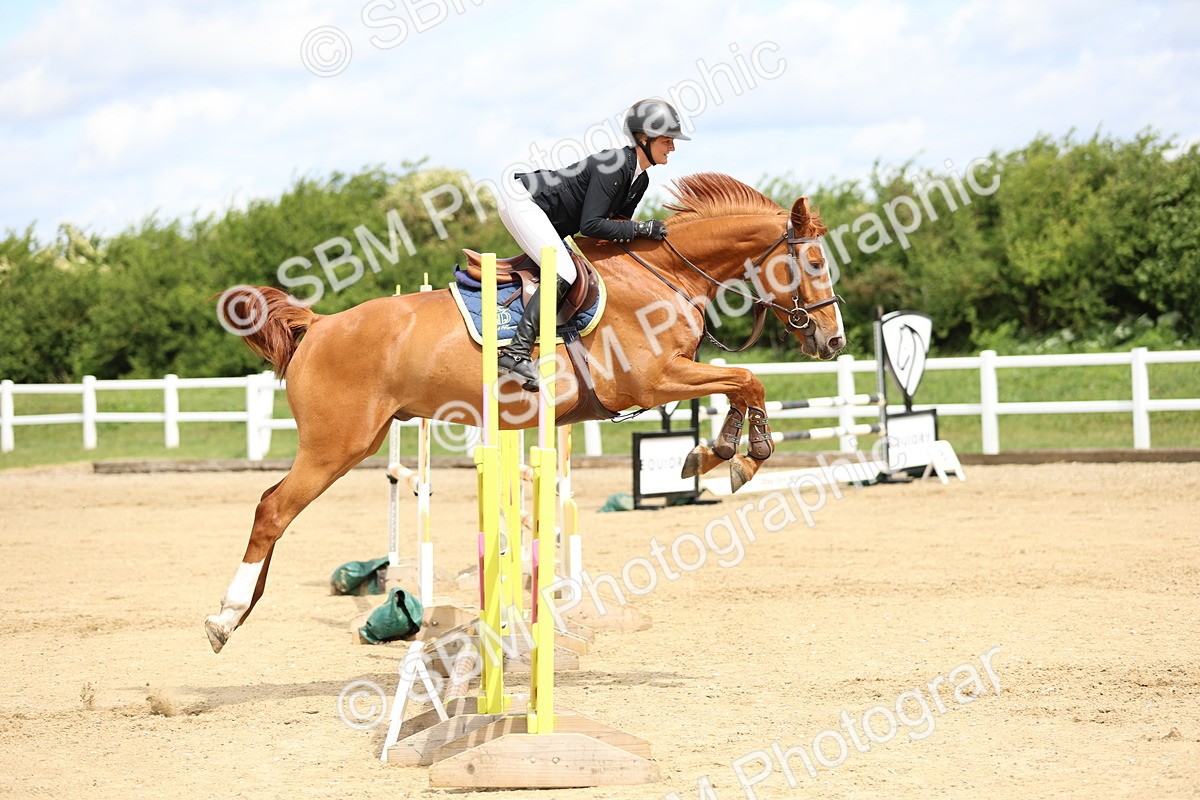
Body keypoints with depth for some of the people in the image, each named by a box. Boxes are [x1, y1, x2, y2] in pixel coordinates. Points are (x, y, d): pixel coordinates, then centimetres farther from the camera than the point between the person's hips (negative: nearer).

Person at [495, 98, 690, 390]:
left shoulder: (640, 179, 4)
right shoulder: (613, 165, -25)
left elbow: (617, 222, 13)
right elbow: (590, 225, -29)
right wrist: (641, 228, -26)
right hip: (523, 202, -11)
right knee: (564, 273, -22)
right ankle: (517, 352, -29)